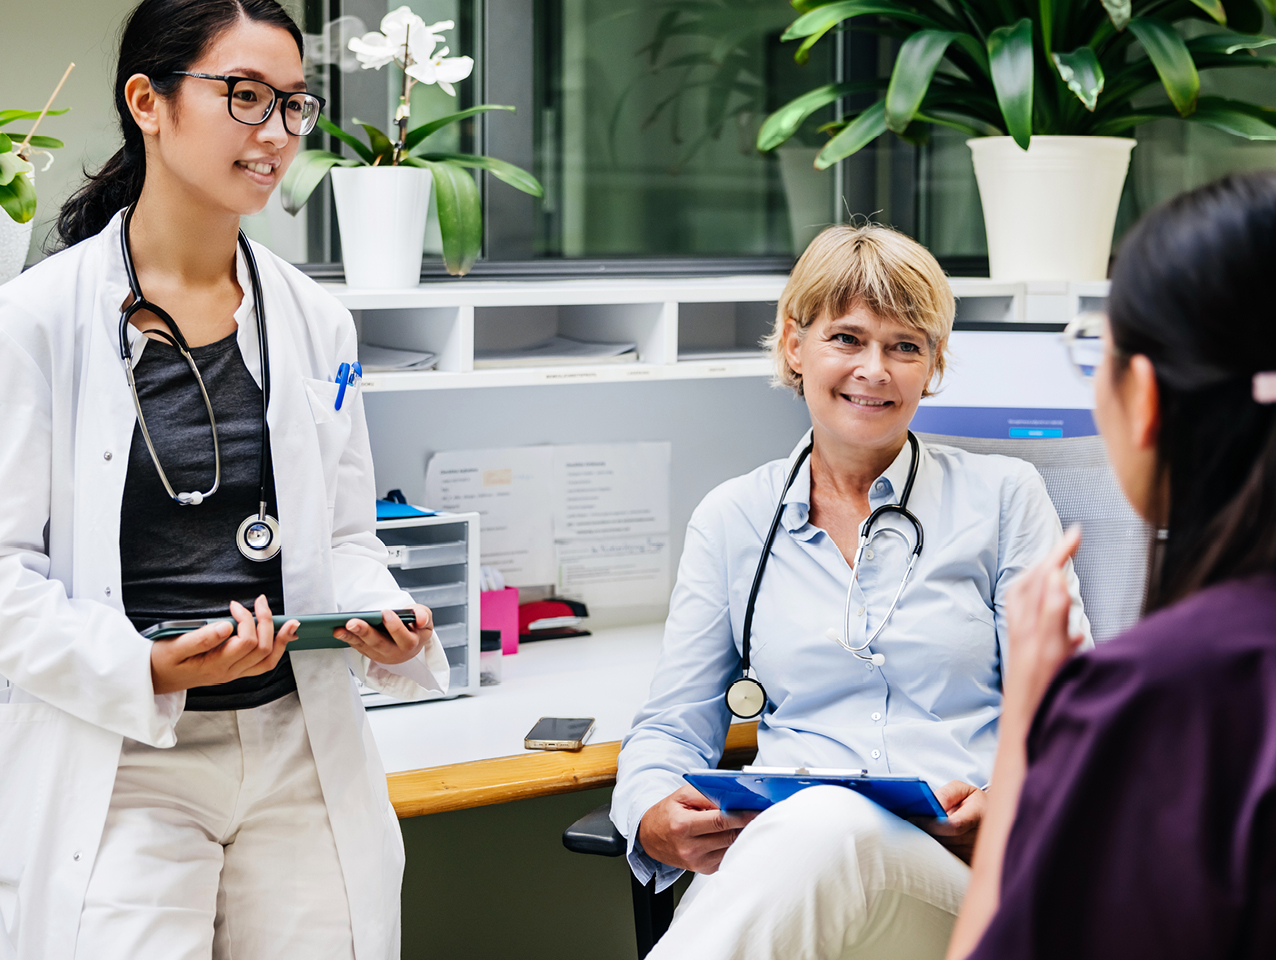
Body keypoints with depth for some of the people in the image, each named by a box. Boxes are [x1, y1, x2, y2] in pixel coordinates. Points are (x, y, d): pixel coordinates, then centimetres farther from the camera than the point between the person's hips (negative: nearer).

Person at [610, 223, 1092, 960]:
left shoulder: (1005, 496, 13)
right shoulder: (732, 519, 18)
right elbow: (674, 726, 15)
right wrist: (656, 821, -9)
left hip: (963, 869, 0)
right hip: (774, 846, 1)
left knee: (829, 826, -39)